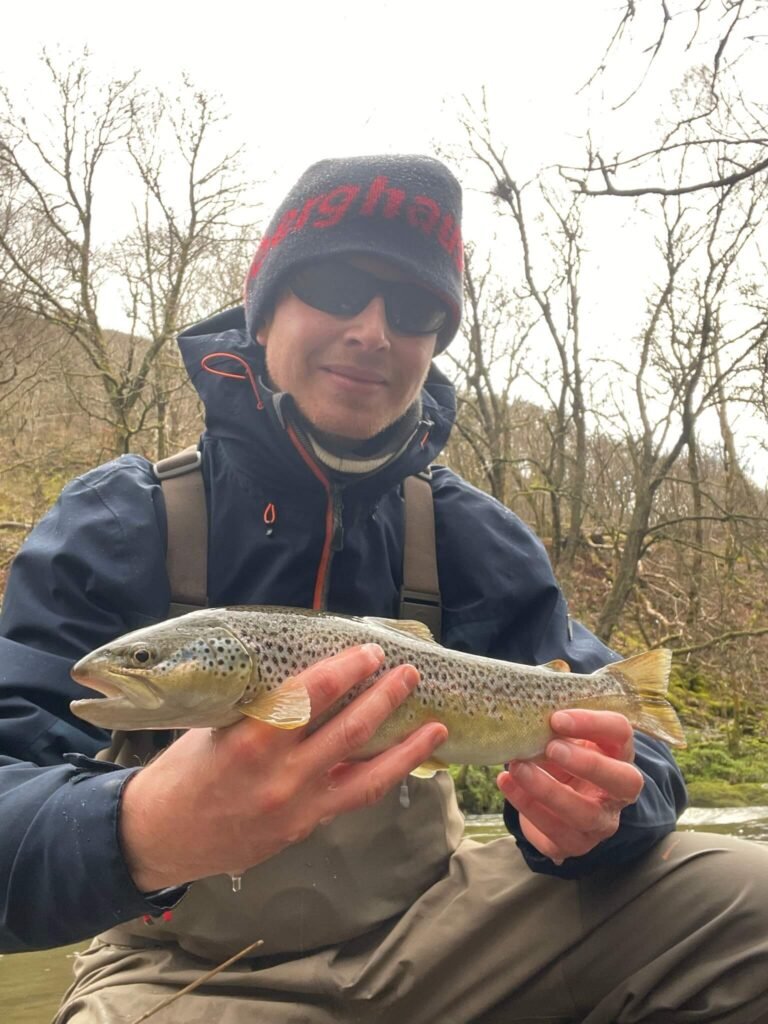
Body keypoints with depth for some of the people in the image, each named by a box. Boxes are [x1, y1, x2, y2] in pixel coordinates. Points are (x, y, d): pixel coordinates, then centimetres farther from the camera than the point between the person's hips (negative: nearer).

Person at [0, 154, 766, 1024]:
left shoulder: (472, 539, -3)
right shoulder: (119, 521, -13)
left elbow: (612, 733, -6)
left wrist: (586, 813, -30)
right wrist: (143, 834, -46)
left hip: (427, 926, 3)